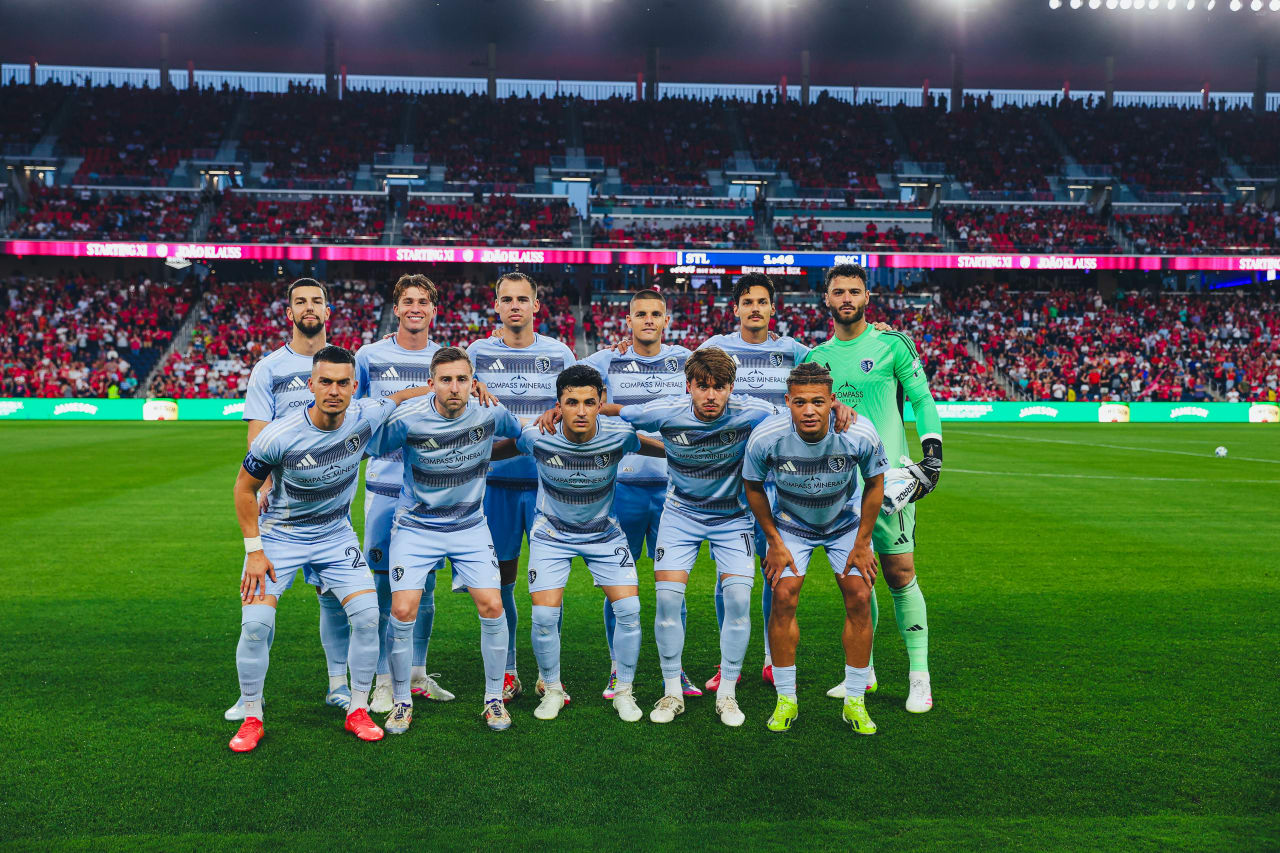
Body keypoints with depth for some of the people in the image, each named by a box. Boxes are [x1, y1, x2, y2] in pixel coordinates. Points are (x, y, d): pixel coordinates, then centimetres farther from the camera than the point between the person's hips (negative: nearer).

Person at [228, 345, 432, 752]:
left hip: (336, 535, 2)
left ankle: (358, 711, 8)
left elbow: (399, 397, 7)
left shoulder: (365, 418, -16)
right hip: (279, 535, -2)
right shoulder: (278, 436, -24)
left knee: (367, 615, -10)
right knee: (255, 623, -14)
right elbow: (244, 488, -9)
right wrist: (254, 550, -11)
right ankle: (252, 718, 9)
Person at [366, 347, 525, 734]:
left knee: (492, 607, -8)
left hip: (471, 527, 2)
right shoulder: (406, 420, -20)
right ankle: (401, 701, 12)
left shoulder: (490, 414, -11)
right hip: (416, 527, -2)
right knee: (402, 611, -12)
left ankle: (494, 698, 13)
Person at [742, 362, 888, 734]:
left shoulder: (860, 434, -30)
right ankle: (786, 700, 4)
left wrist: (862, 544, -7)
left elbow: (875, 484, -10)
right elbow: (752, 485, -9)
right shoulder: (765, 437, -29)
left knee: (859, 600, -8)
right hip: (790, 523, 0)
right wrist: (774, 542, -7)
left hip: (847, 522, 1)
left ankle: (855, 701, 8)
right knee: (783, 599, -12)